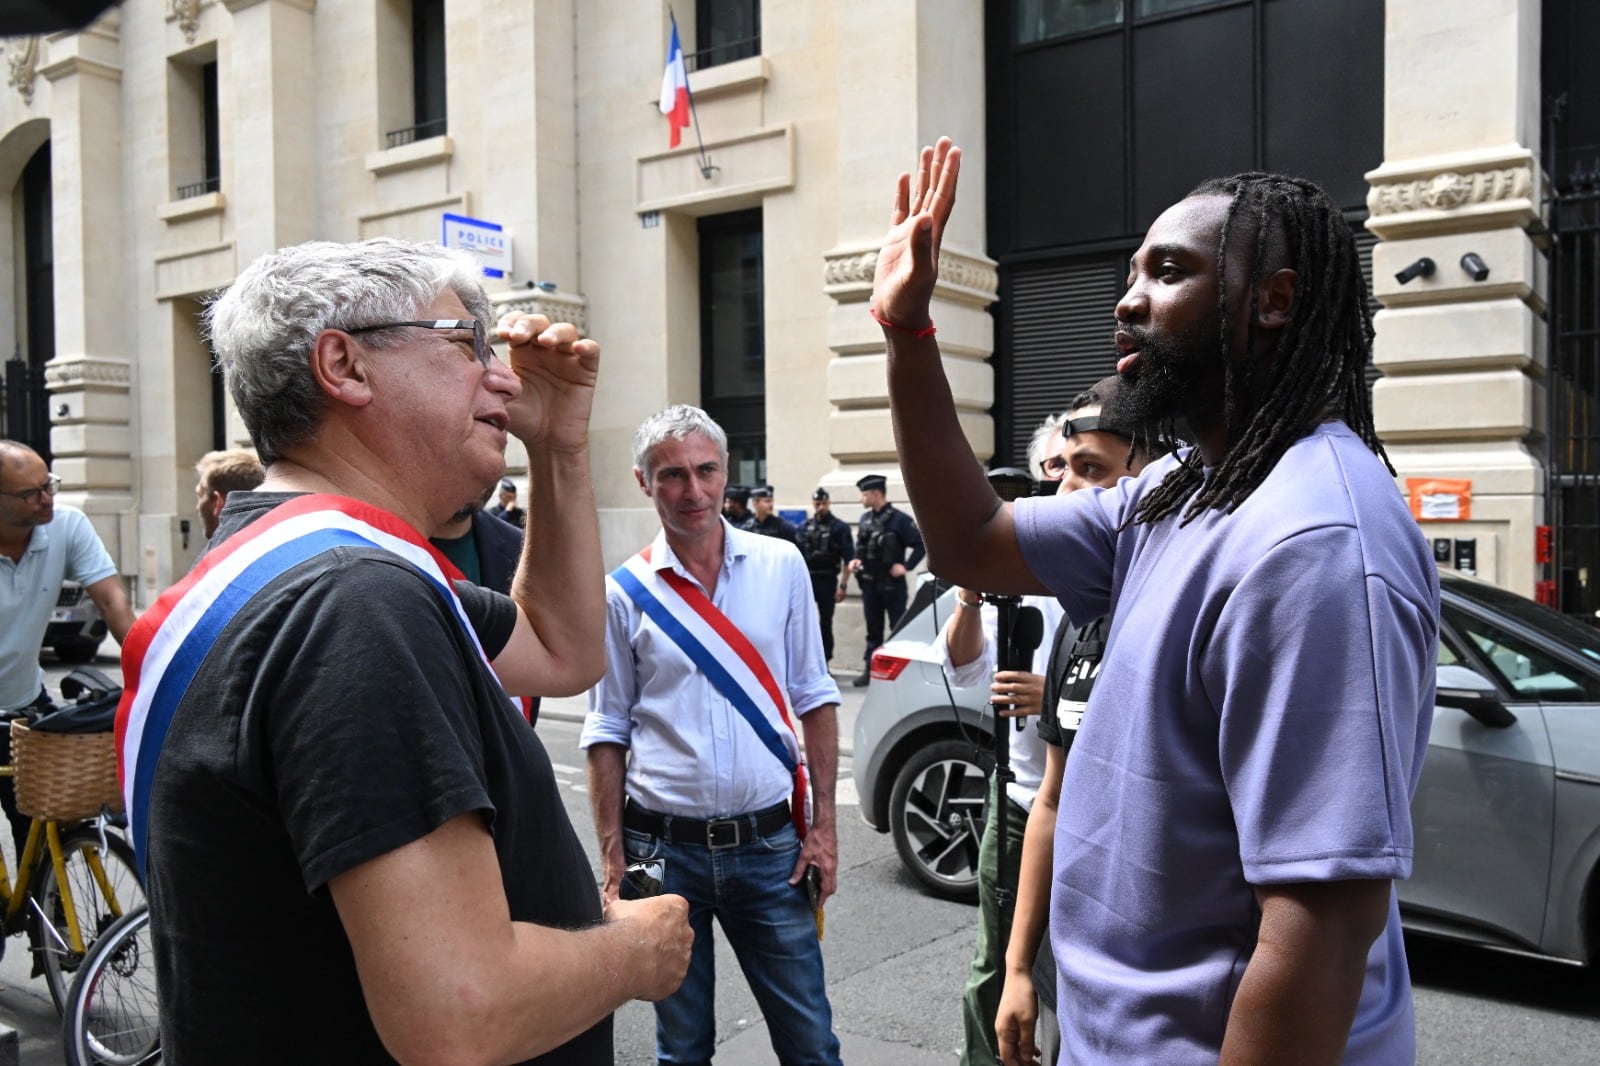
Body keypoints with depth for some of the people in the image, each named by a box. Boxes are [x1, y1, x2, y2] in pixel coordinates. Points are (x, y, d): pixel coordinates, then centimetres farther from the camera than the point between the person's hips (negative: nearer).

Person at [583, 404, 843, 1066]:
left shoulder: (782, 566, 1)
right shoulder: (625, 592, -2)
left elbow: (815, 701, 6)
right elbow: (607, 734, 2)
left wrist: (823, 824, 1)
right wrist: (612, 857, -2)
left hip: (771, 843, 1)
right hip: (665, 850, 0)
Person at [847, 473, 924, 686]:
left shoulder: (899, 520, -11)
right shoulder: (865, 519, 9)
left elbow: (921, 544, -12)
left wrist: (906, 566, -17)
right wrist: (855, 560, 2)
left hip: (892, 585, -6)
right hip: (869, 584, 6)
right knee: (873, 630, 13)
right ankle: (870, 670, 20)